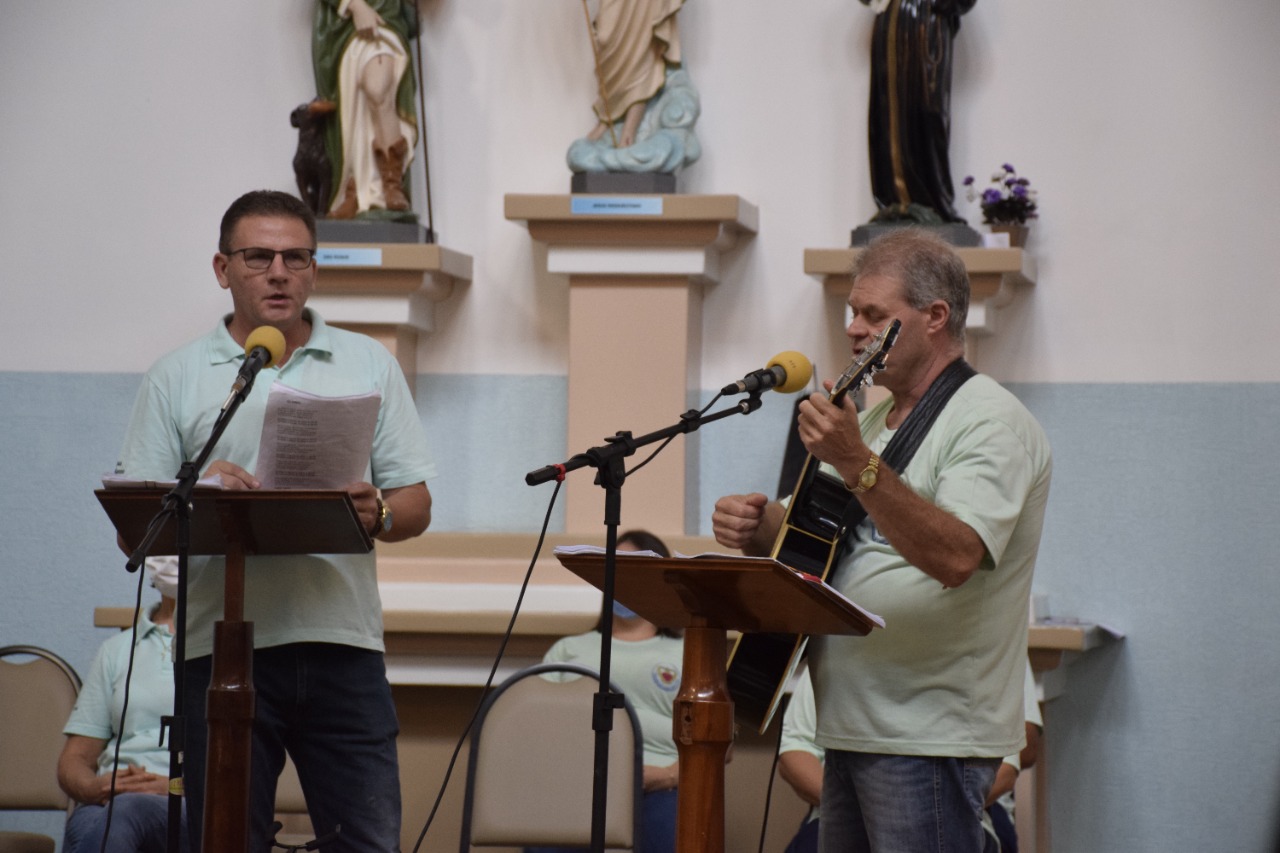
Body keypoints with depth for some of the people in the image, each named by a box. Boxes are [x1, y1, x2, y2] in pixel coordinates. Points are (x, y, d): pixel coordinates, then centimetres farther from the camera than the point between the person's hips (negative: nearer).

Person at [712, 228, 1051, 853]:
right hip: (851, 729, 9)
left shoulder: (990, 422, -11)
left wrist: (857, 465, -36)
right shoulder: (874, 421, 19)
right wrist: (757, 527, 2)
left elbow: (956, 557, -27)